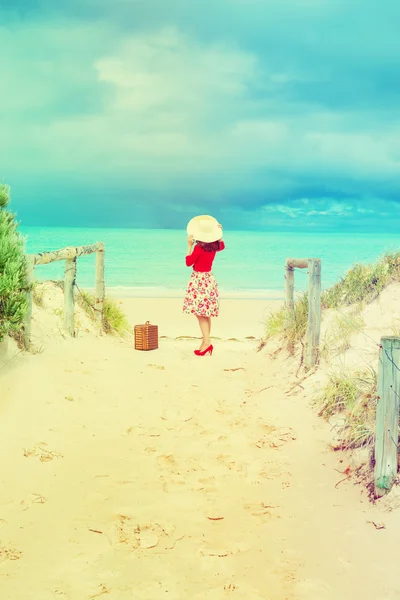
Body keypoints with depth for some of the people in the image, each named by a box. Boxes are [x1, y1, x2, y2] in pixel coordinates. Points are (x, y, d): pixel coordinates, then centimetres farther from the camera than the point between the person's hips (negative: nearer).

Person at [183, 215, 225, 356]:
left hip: (199, 280, -8)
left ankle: (206, 342, -16)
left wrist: (189, 245, -6)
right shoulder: (215, 246, 4)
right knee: (206, 313, 10)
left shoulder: (199, 247, -18)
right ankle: (206, 342, 13)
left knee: (200, 312, -8)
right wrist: (219, 234, 22)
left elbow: (188, 262, -9)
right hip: (209, 279, 8)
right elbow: (222, 245, 29)